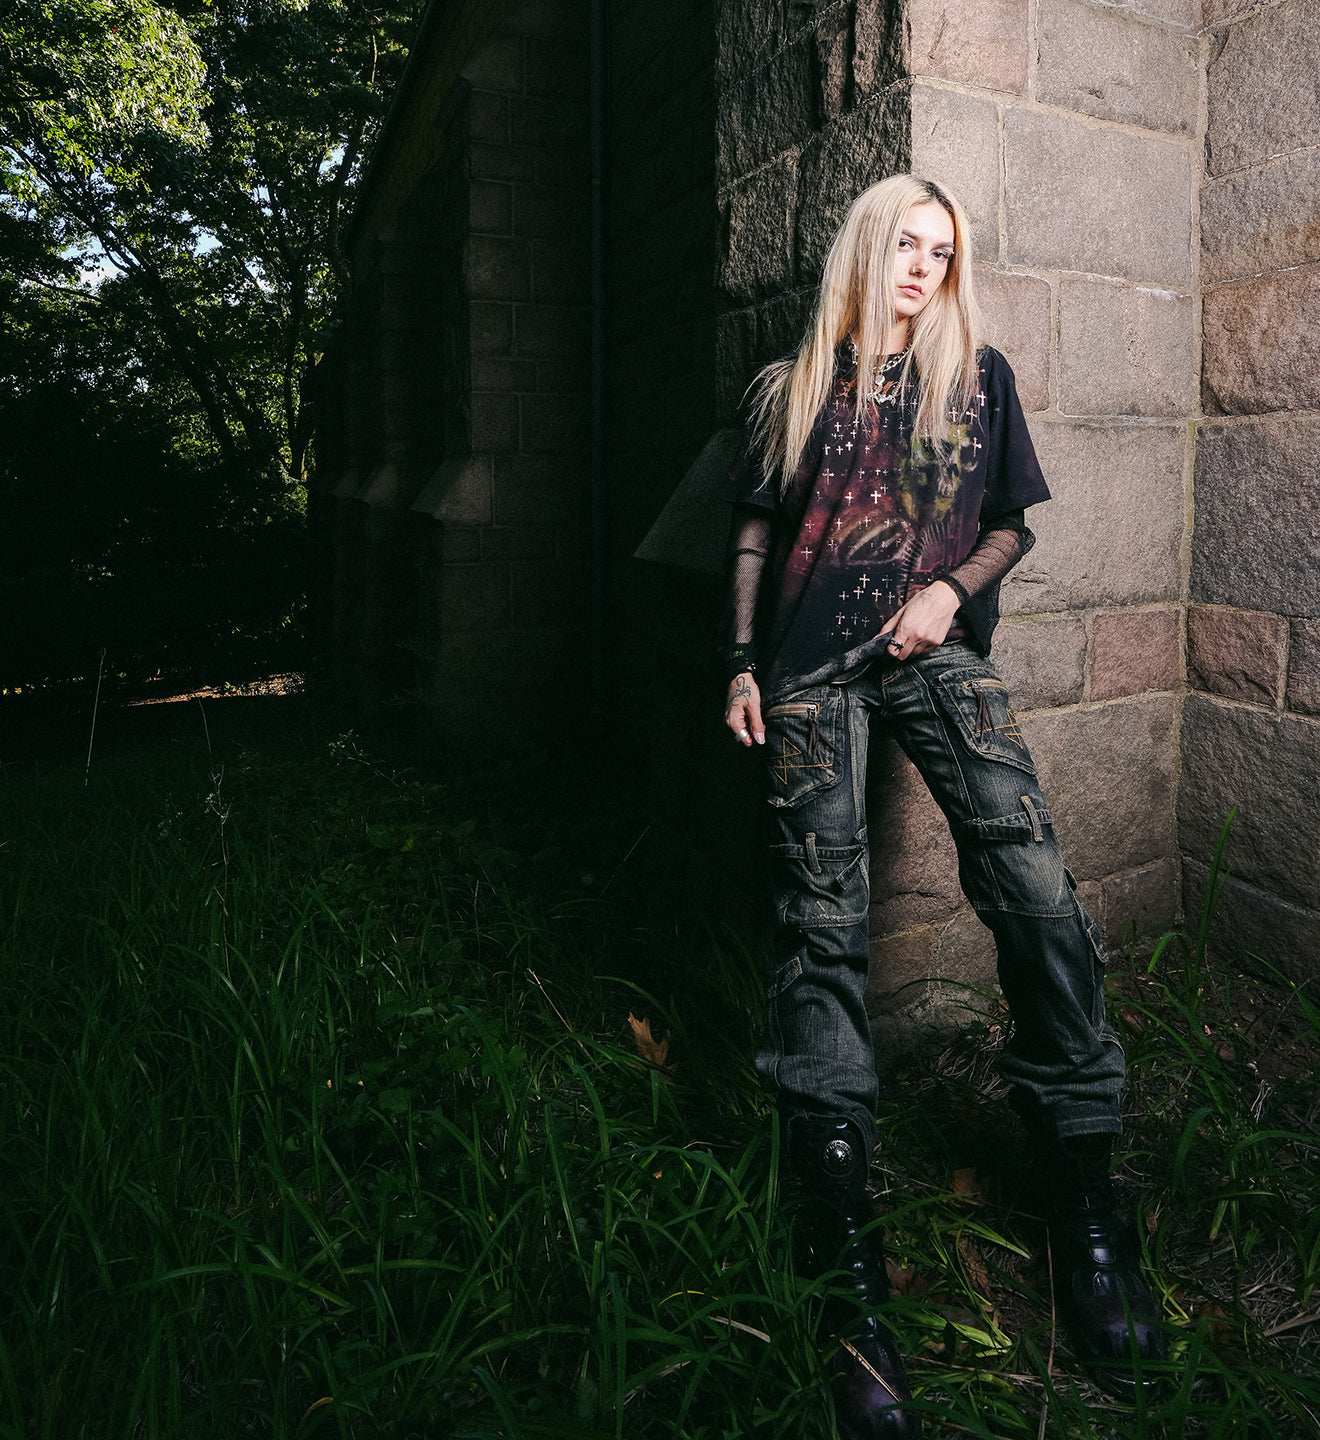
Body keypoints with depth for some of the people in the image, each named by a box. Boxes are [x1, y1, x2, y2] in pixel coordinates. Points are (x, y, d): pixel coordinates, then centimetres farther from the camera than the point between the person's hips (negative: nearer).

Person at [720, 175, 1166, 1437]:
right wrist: (742, 663, 6)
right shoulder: (791, 386, 16)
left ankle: (1083, 1204, 1)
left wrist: (953, 589, -5)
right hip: (813, 669, 0)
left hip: (940, 657, 1)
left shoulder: (980, 374, 17)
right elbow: (753, 534, 16)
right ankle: (845, 1257, -3)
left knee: (1039, 896, -17)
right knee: (821, 930, -9)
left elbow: (1013, 523, 16)